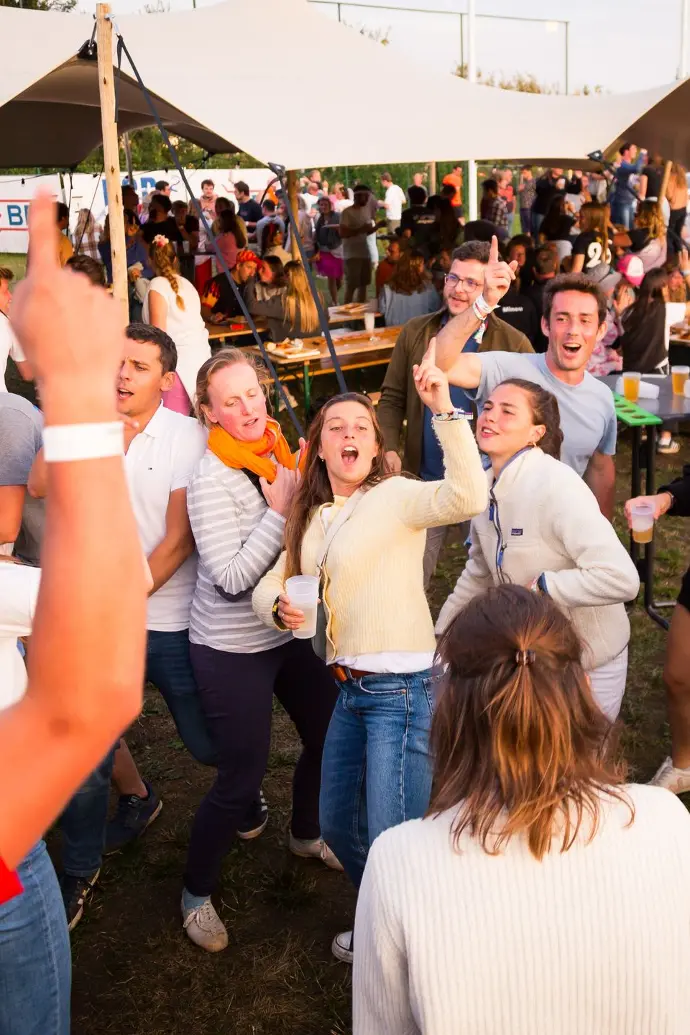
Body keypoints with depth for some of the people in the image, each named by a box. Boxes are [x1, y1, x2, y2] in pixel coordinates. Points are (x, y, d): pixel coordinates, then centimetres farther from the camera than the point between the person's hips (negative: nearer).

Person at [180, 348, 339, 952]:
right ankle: (197, 894, 25)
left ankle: (307, 834, 50)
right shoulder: (213, 480, -20)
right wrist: (280, 510, -23)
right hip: (233, 649, -7)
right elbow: (232, 579, -23)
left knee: (329, 734, 20)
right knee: (243, 775, 1)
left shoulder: (279, 453, -1)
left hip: (292, 630, 7)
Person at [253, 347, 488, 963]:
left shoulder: (395, 497, -10)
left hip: (401, 688, -8)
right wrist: (279, 606, -10)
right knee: (337, 826, 20)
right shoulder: (314, 518, 12)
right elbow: (269, 584, 13)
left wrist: (444, 411, -34)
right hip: (350, 688, 8)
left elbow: (468, 497, -30)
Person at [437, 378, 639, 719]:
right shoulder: (485, 485, -3)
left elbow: (621, 579, -33)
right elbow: (478, 575, 12)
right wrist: (439, 636, 13)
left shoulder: (556, 485, -26)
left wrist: (540, 585, -25)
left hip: (588, 665, -6)